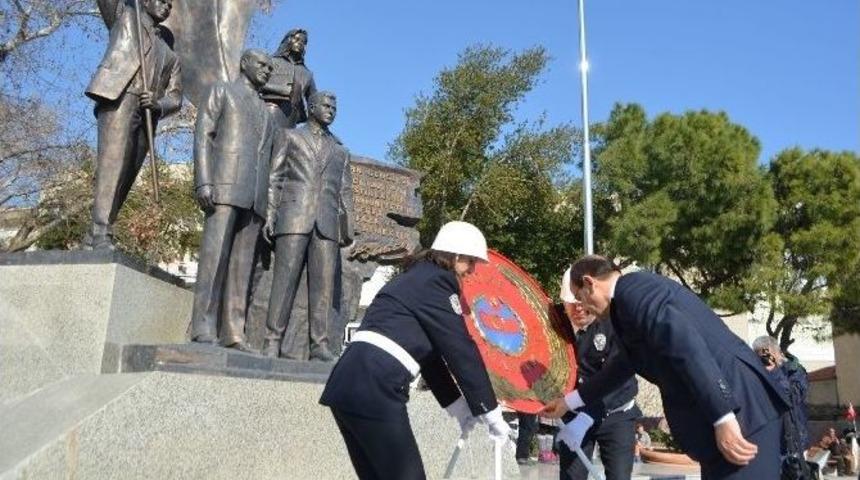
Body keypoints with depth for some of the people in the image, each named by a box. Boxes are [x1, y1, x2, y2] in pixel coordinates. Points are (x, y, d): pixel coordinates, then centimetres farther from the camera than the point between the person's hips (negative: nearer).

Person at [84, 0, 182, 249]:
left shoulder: (170, 55, 30)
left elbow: (175, 97, 17)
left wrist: (157, 104, -4)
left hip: (146, 114, 5)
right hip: (119, 97, -5)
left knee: (126, 175, -3)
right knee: (112, 163, -20)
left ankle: (93, 237, -2)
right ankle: (101, 235, -28)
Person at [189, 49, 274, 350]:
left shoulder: (265, 111, 31)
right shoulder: (221, 91, 16)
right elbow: (203, 136, 2)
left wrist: (268, 202, 11)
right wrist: (203, 182, -13)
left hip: (255, 195, 5)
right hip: (225, 185, -5)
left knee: (242, 264, -3)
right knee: (214, 256, -14)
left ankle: (233, 333, -7)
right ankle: (203, 331, -17)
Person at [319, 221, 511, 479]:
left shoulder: (416, 278, 24)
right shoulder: (436, 280, -4)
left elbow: (428, 354, 25)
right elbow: (461, 350, -6)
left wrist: (459, 407, 26)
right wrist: (491, 412, 1)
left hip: (349, 384, 10)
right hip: (374, 389, -9)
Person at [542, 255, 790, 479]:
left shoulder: (632, 290, -12)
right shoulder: (637, 291, 21)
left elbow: (686, 344, -25)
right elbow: (623, 366, 32)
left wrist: (722, 419, -26)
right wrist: (571, 401, 40)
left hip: (738, 409, -11)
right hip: (724, 403, 11)